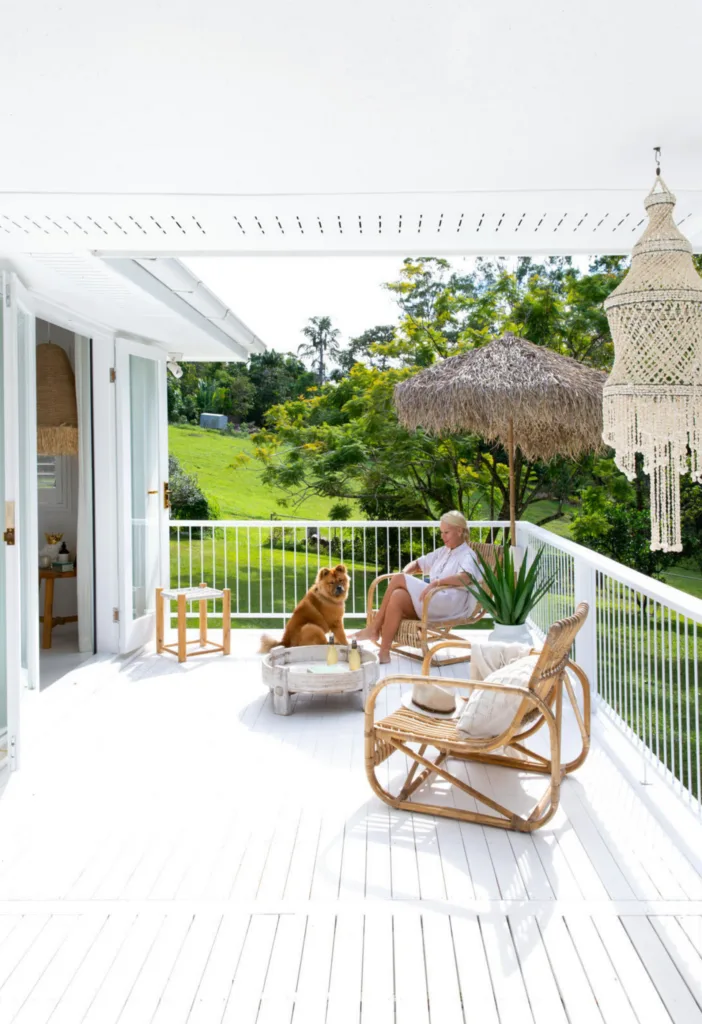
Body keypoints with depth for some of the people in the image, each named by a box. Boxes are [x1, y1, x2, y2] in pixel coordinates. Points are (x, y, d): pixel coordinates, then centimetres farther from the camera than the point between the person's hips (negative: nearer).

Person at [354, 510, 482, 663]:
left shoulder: (467, 556, 0)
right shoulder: (443, 552, 25)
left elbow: (466, 577, -22)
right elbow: (417, 564, 28)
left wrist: (437, 582, -33)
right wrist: (404, 573, 6)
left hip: (449, 606, -7)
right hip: (431, 602, 7)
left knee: (397, 580, -18)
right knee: (398, 596, -25)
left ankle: (374, 628, -11)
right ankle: (384, 652, -29)